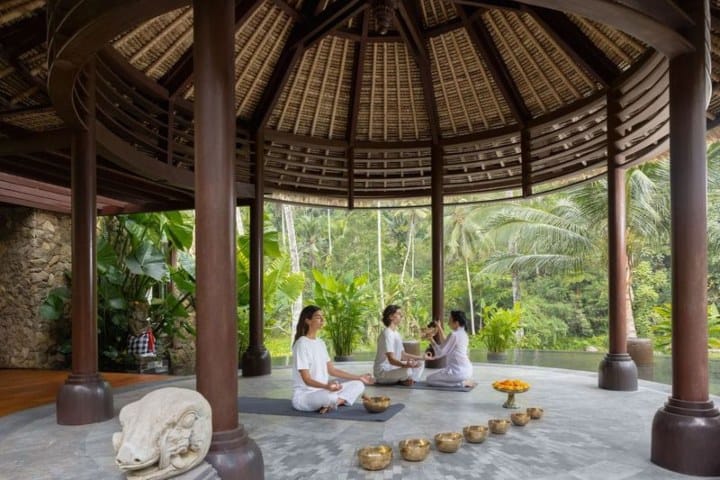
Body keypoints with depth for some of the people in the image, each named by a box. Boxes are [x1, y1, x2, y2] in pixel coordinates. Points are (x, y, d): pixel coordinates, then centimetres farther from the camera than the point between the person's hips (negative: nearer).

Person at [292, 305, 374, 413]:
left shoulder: (321, 343, 11)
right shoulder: (301, 344, -16)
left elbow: (332, 370, 13)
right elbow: (307, 379, -20)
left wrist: (359, 377, 10)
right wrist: (326, 386, -40)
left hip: (322, 391, 9)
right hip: (304, 395, -9)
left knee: (358, 385, 0)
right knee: (330, 397, -40)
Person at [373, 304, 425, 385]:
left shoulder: (396, 333, 12)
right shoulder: (387, 333, -19)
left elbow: (403, 355, 15)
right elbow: (391, 359, -29)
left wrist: (422, 357, 13)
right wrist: (405, 365, -47)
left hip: (393, 368, 10)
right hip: (383, 371, -10)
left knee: (420, 363, 14)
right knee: (407, 371, -36)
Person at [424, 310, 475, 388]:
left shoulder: (453, 335, -17)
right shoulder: (463, 334, 10)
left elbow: (440, 353, -17)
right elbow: (447, 348, 19)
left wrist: (431, 339, -9)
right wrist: (440, 330, 17)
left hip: (458, 371, -10)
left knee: (429, 379, 0)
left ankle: (462, 383, -7)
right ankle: (464, 380, 12)